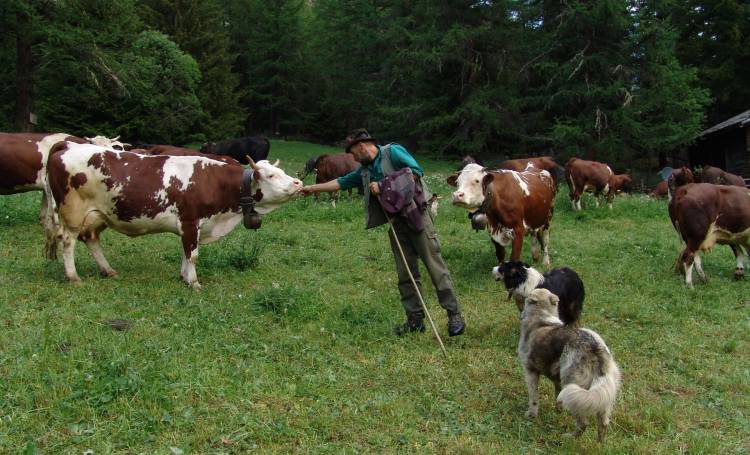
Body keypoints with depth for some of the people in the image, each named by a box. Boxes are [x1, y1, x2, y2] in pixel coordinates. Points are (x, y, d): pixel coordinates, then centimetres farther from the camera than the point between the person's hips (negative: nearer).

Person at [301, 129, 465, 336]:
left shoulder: (392, 152, -4)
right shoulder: (365, 170, 17)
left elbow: (417, 171, -14)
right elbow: (341, 182, 26)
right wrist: (313, 188, 27)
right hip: (396, 222, 7)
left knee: (435, 266, -6)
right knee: (406, 273, 6)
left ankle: (454, 315, 0)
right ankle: (415, 319, 14)